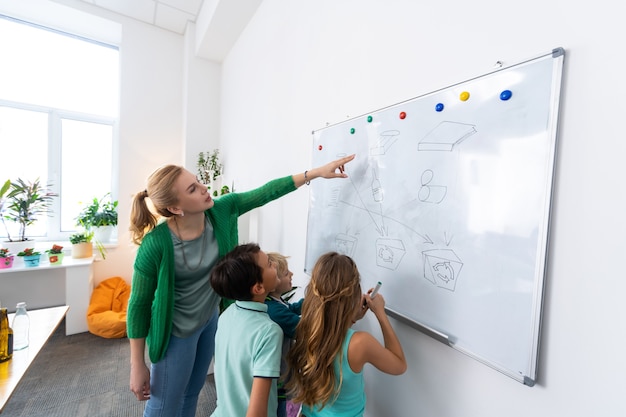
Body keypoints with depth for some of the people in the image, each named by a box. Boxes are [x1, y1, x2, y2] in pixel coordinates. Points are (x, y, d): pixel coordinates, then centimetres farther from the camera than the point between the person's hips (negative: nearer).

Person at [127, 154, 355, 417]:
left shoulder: (220, 211, -18)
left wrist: (316, 172, -14)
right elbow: (139, 305, -17)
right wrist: (138, 366, -10)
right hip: (176, 332, -4)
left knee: (191, 394, 26)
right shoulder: (157, 244, -29)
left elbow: (266, 193, -13)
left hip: (211, 319, 5)